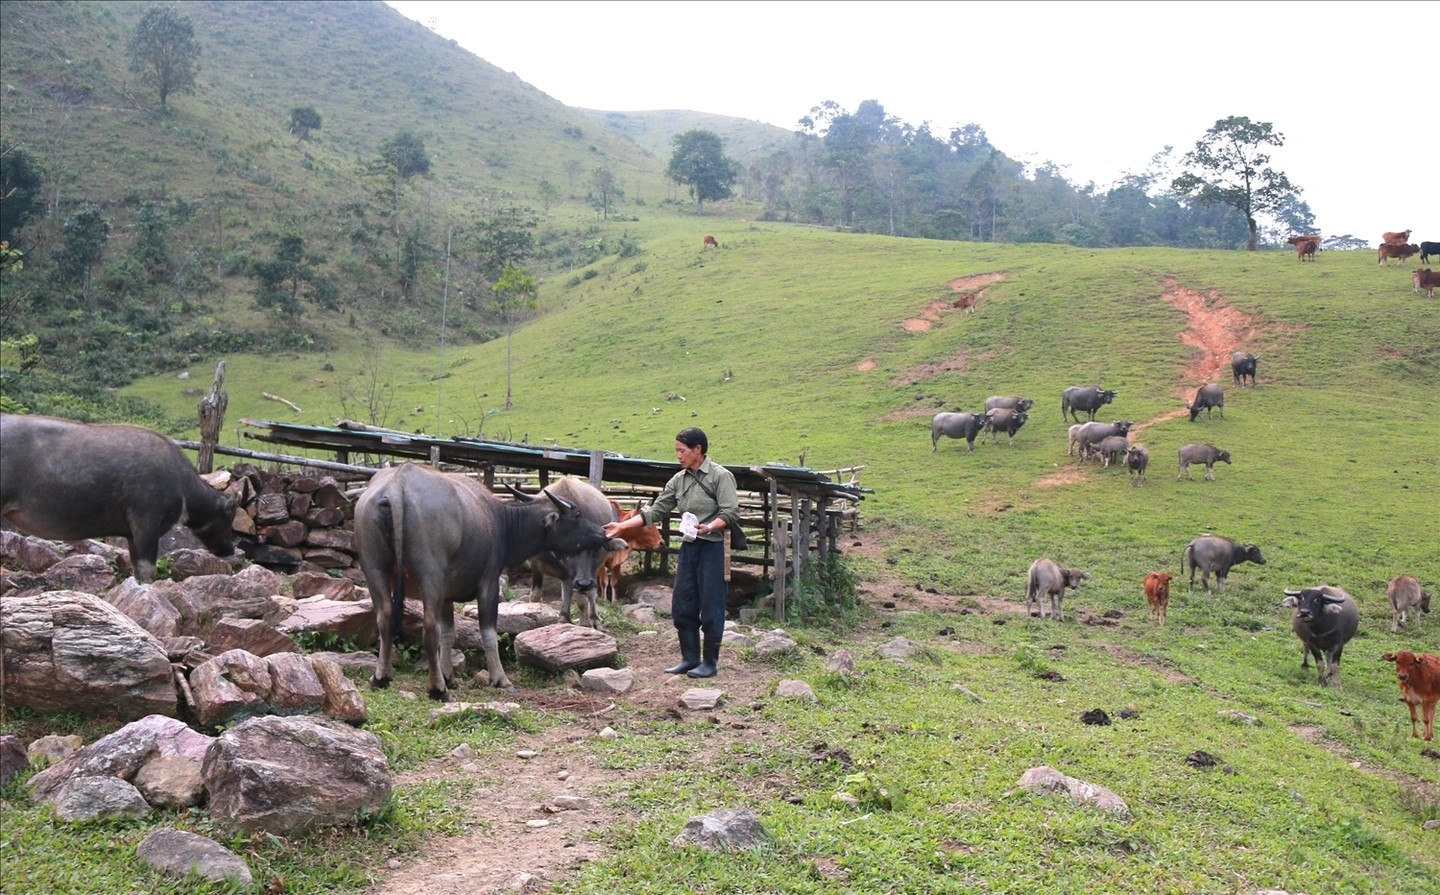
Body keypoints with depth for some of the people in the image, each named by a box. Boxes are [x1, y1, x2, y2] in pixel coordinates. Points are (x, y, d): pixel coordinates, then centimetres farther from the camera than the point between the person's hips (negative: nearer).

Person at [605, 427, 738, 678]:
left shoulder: (720, 476, -7)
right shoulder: (678, 480, 10)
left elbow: (731, 513, -13)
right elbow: (656, 511, 10)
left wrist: (710, 527, -30)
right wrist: (622, 525, 4)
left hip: (712, 547, -7)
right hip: (688, 547, 7)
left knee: (711, 607, -1)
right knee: (682, 606, 10)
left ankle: (709, 662, 11)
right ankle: (689, 658, 22)